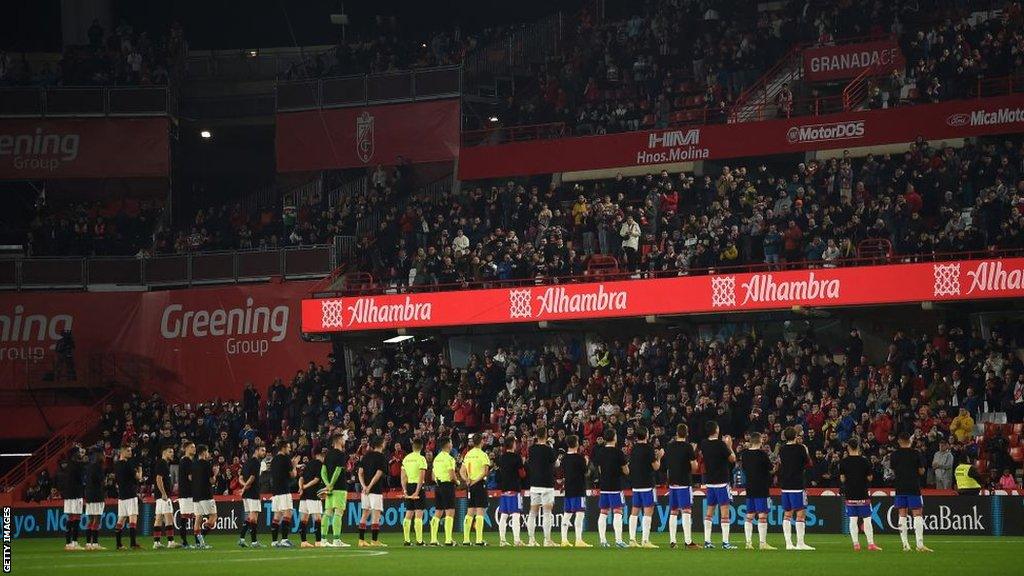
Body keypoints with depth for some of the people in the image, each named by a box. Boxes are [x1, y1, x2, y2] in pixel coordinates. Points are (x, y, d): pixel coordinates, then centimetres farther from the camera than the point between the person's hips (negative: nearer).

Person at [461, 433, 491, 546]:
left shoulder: (468, 454, 11)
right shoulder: (482, 454, -9)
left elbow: (462, 472, 8)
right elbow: (485, 472, -18)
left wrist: (467, 480, -6)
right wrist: (476, 480, -14)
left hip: (470, 485, 6)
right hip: (480, 484, -6)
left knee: (470, 512, 10)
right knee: (480, 512, -5)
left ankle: (466, 539, 8)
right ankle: (479, 540, -9)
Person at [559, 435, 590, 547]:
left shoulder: (564, 458, 8)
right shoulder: (580, 457, -11)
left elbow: (563, 475, 13)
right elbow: (585, 472, -5)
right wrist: (586, 462, 9)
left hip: (567, 490, 7)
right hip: (579, 489, -7)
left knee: (566, 514, 11)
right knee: (580, 514, -8)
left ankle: (564, 540, 11)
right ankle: (579, 540, -14)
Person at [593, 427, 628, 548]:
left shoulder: (600, 451, 6)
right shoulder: (618, 452, -10)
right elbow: (626, 471, -3)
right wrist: (626, 465, 18)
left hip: (603, 486, 5)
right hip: (615, 486, -5)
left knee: (603, 513, 9)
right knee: (617, 513, -5)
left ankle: (603, 540, 7)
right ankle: (618, 540, -13)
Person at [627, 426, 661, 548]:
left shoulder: (634, 449, 9)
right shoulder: (648, 448, -11)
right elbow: (656, 467, -9)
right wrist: (659, 457, 10)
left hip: (635, 484, 7)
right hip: (647, 483, -7)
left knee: (634, 511, 9)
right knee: (648, 511, -5)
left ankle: (632, 539, 7)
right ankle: (645, 540, -10)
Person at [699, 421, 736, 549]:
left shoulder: (704, 444, 3)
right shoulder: (721, 444, -15)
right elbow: (733, 459, -9)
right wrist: (729, 446, 5)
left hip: (709, 481, 6)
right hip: (721, 481, -6)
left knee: (710, 512, 12)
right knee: (724, 512, -4)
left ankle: (707, 541, 10)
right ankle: (725, 542, -8)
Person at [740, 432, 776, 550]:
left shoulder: (744, 454, 4)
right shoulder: (762, 454, -12)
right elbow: (772, 469, -5)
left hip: (749, 488, 6)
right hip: (762, 488, -6)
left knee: (749, 516, 9)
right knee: (762, 516, -5)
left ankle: (748, 542, 7)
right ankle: (762, 543, -7)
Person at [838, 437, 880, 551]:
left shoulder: (843, 462, -2)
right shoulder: (865, 461, -5)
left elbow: (842, 479, 2)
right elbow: (870, 478, 0)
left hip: (849, 495, 1)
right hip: (863, 495, -1)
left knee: (853, 520, 6)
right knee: (867, 520, 2)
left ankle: (856, 544, 3)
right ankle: (871, 544, -4)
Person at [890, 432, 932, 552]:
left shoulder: (894, 455, 2)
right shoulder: (916, 454, -6)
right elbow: (921, 472, -2)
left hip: (900, 488, 2)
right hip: (914, 488, -2)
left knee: (902, 516, 7)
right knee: (917, 515, -3)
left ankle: (905, 545, 4)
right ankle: (920, 544, -13)